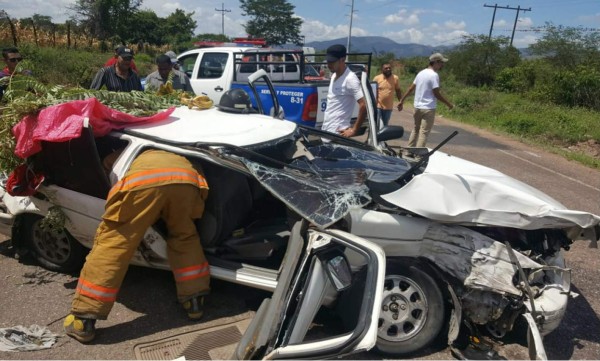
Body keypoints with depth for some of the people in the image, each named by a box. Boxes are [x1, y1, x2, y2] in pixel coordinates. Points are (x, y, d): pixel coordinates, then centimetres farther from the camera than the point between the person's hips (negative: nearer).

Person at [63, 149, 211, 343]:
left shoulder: (140, 157, 47)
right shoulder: (181, 159, 50)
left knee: (112, 242, 8)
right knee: (184, 237, 26)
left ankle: (82, 320, 12)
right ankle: (194, 301, 27)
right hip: (186, 179, 2)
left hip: (143, 180, -2)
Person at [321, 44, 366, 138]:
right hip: (326, 130, 9)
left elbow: (364, 105, -22)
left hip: (337, 133, -9)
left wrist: (354, 130, -19)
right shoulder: (333, 76, 13)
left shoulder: (350, 79, -15)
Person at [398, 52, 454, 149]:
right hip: (428, 108, -8)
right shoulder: (434, 75, -14)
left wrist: (401, 101, 17)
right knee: (424, 132, -5)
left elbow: (410, 88, 12)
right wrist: (449, 104, -6)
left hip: (417, 107, 8)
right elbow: (437, 94, -16)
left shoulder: (421, 73, 10)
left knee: (416, 129, 18)